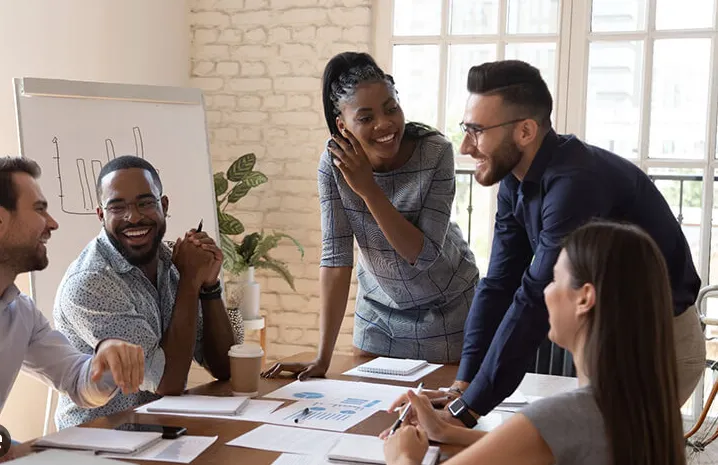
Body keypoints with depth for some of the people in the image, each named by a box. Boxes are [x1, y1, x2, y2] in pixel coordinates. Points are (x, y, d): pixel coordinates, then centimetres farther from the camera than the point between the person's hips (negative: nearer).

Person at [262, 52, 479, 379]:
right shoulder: (335, 163, -18)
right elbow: (336, 257, -19)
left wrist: (368, 189, -33)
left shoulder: (435, 152, -24)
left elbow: (424, 255, -25)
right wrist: (323, 357, -23)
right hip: (379, 312, 2)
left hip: (446, 311, -2)